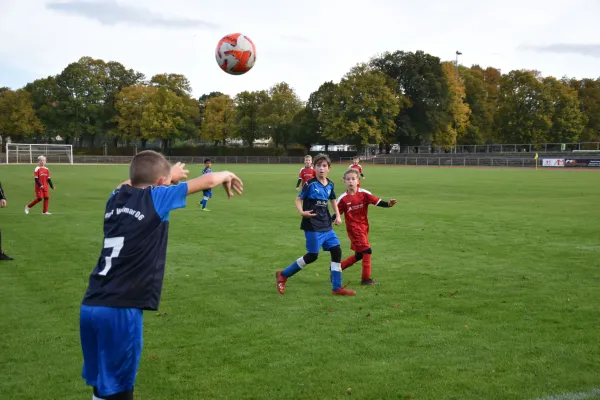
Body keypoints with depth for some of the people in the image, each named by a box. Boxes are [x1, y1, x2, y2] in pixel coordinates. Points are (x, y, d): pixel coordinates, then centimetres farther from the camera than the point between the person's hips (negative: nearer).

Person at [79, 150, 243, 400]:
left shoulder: (116, 198, 12)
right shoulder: (155, 198, -3)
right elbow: (208, 181, 5)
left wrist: (168, 175, 48)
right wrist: (226, 175, 26)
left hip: (91, 305, 6)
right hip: (120, 311, -6)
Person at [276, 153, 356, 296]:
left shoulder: (330, 184, 7)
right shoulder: (310, 184, -12)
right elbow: (298, 199, -9)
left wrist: (338, 216, 12)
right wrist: (302, 212, -27)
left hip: (326, 226, 7)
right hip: (312, 226, -7)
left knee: (337, 251, 1)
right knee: (313, 255, -4)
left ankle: (337, 288, 9)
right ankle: (283, 275, 13)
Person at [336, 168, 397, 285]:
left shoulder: (364, 194, -4)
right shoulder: (343, 199, -8)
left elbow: (376, 201, -13)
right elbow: (337, 213, -1)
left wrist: (388, 204, -30)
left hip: (364, 227, 5)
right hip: (354, 228, -5)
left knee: (359, 255, 14)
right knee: (367, 250, -13)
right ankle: (366, 279, -2)